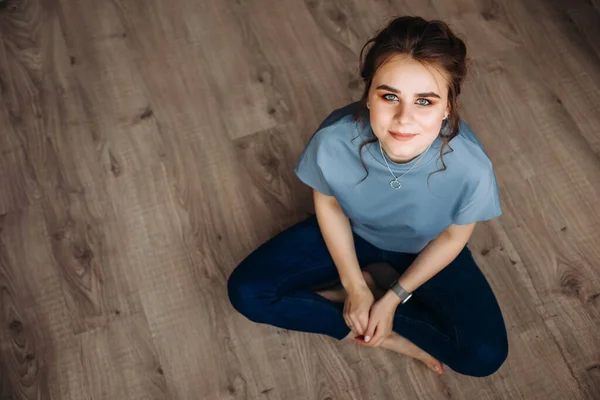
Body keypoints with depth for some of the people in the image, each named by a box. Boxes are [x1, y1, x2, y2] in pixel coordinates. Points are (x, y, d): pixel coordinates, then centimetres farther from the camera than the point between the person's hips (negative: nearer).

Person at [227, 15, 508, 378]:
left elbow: (453, 237, -15)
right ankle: (391, 338, -6)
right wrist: (354, 285, -11)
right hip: (351, 233, 1)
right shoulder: (334, 140, -35)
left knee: (486, 354, -15)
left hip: (426, 250, 0)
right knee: (246, 291, -12)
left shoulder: (471, 165, -36)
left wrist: (392, 298, -14)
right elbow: (328, 203, -12)